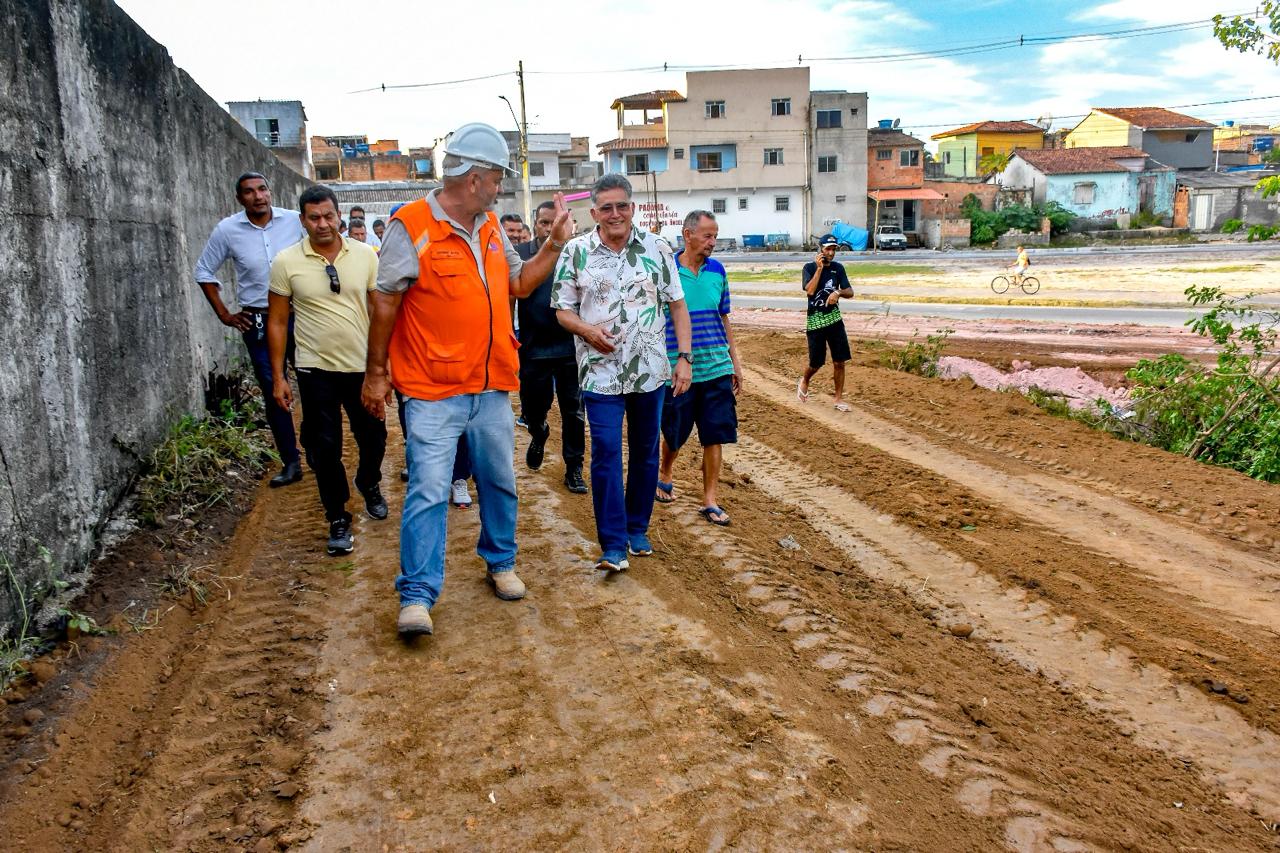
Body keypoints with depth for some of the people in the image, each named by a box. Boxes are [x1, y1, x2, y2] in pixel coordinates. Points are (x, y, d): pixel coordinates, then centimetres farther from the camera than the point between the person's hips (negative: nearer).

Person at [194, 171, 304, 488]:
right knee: (273, 394, 5)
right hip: (258, 323, 1)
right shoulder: (227, 230, -2)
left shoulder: (295, 221, -5)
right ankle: (291, 462, 14)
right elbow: (204, 271, 9)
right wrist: (224, 315, 4)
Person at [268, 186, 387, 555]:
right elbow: (277, 322, 0)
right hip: (316, 371, -1)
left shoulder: (365, 255, -2)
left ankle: (370, 486, 45)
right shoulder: (286, 262, -5)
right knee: (324, 449, 3)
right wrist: (278, 377, -2)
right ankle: (338, 519, 19)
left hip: (362, 366, 2)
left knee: (373, 437, 14)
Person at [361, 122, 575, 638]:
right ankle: (417, 596, 1)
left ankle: (500, 563, 35)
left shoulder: (491, 228, 10)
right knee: (428, 492, -8)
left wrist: (554, 245, 11)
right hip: (433, 392, -6)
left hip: (492, 387, 7)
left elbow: (519, 284, 22)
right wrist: (376, 373, -6)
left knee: (500, 484, 16)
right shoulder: (412, 227, -11)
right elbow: (385, 304, -8)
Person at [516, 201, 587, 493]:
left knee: (573, 410, 6)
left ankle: (574, 467, 19)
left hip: (569, 347, 0)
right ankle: (539, 433, 47)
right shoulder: (520, 254, 0)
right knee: (532, 406, 13)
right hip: (533, 347, 1)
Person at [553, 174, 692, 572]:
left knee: (645, 451, 12)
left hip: (651, 371, 2)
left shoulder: (656, 248, 1)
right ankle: (614, 545, -1)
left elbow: (677, 305, 4)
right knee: (606, 454, -7)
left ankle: (637, 529, 29)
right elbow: (562, 309, 3)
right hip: (601, 372, -2)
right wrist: (588, 331, -17)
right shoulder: (576, 252, -1)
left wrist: (684, 357, -4)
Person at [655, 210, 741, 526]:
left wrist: (735, 361, 14)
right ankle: (664, 477, 40)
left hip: (717, 369, 3)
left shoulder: (717, 271, 5)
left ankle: (710, 501, 12)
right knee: (674, 435, 11)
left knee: (715, 437, 2)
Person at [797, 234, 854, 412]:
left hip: (834, 319, 3)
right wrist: (819, 268, -18)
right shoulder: (810, 267, -5)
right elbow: (810, 290, -20)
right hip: (815, 322, -3)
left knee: (839, 361, -1)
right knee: (817, 363, 4)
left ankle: (839, 398, 8)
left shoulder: (838, 268, 4)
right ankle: (804, 381, 36)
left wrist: (838, 292, -18)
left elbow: (850, 293, 2)